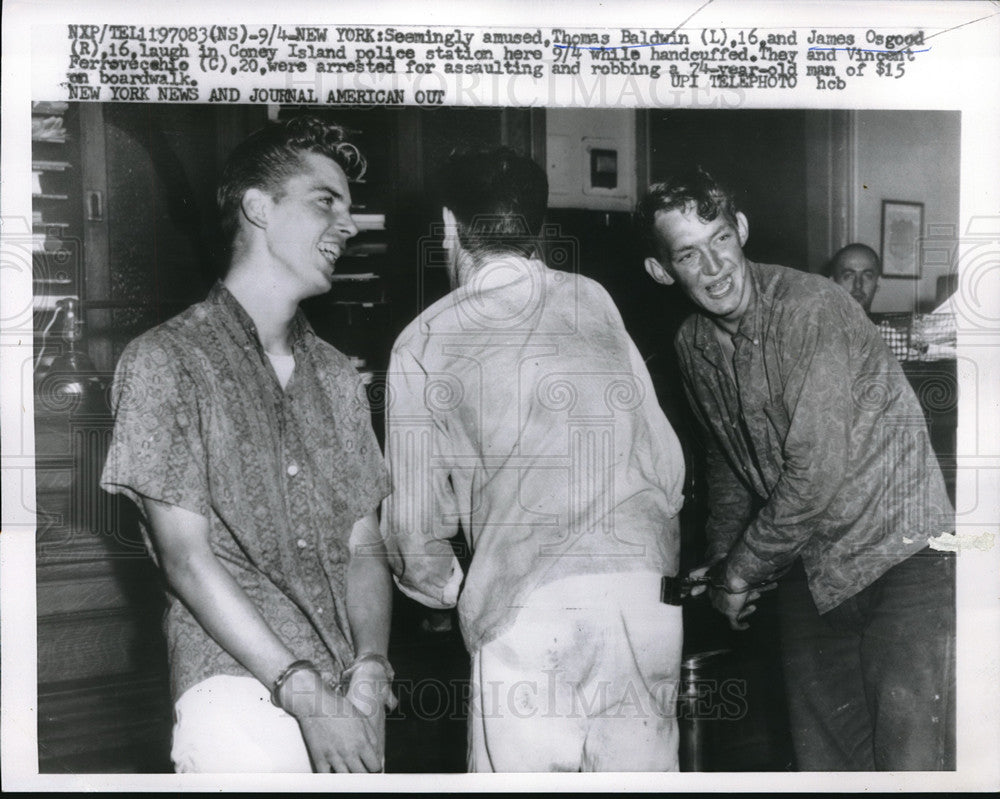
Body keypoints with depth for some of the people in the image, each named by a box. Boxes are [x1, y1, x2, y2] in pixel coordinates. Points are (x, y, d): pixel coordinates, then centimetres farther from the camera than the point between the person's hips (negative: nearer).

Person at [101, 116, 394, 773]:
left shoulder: (336, 375, 13)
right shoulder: (164, 361, -2)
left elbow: (364, 546, 9)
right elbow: (186, 558, -9)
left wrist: (371, 669, -8)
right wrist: (305, 692, -14)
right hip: (239, 691, -4)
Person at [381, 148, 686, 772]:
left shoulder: (425, 342, 4)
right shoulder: (595, 300, 10)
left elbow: (414, 521, 7)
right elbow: (668, 462, 9)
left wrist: (445, 591, 26)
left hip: (528, 604, -3)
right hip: (647, 580, 3)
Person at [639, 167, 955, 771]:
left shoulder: (810, 307, -21)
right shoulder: (693, 344, 3)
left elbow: (817, 473, -25)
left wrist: (743, 570, -14)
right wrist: (721, 560, 15)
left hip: (901, 557, -6)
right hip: (809, 573, 7)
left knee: (911, 760, -8)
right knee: (824, 757, 13)